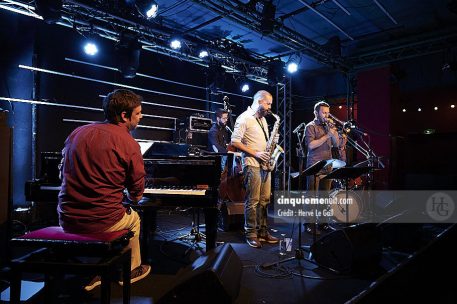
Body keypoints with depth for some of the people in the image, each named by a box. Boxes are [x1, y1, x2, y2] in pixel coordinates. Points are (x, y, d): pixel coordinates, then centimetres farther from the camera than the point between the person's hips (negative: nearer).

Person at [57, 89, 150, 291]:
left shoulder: (78, 133, 5)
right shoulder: (128, 143, -13)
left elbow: (64, 174, 17)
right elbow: (136, 194, -4)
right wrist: (132, 196, 21)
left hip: (67, 220, 6)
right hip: (101, 221, -5)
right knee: (134, 218, 27)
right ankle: (131, 271, 41)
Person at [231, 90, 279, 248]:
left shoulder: (263, 119, 19)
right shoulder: (244, 118, -7)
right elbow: (235, 141, -13)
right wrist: (255, 153, -17)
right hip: (252, 165, -8)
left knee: (264, 200, 11)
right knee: (252, 201, -3)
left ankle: (262, 231, 22)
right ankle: (251, 234, 8)